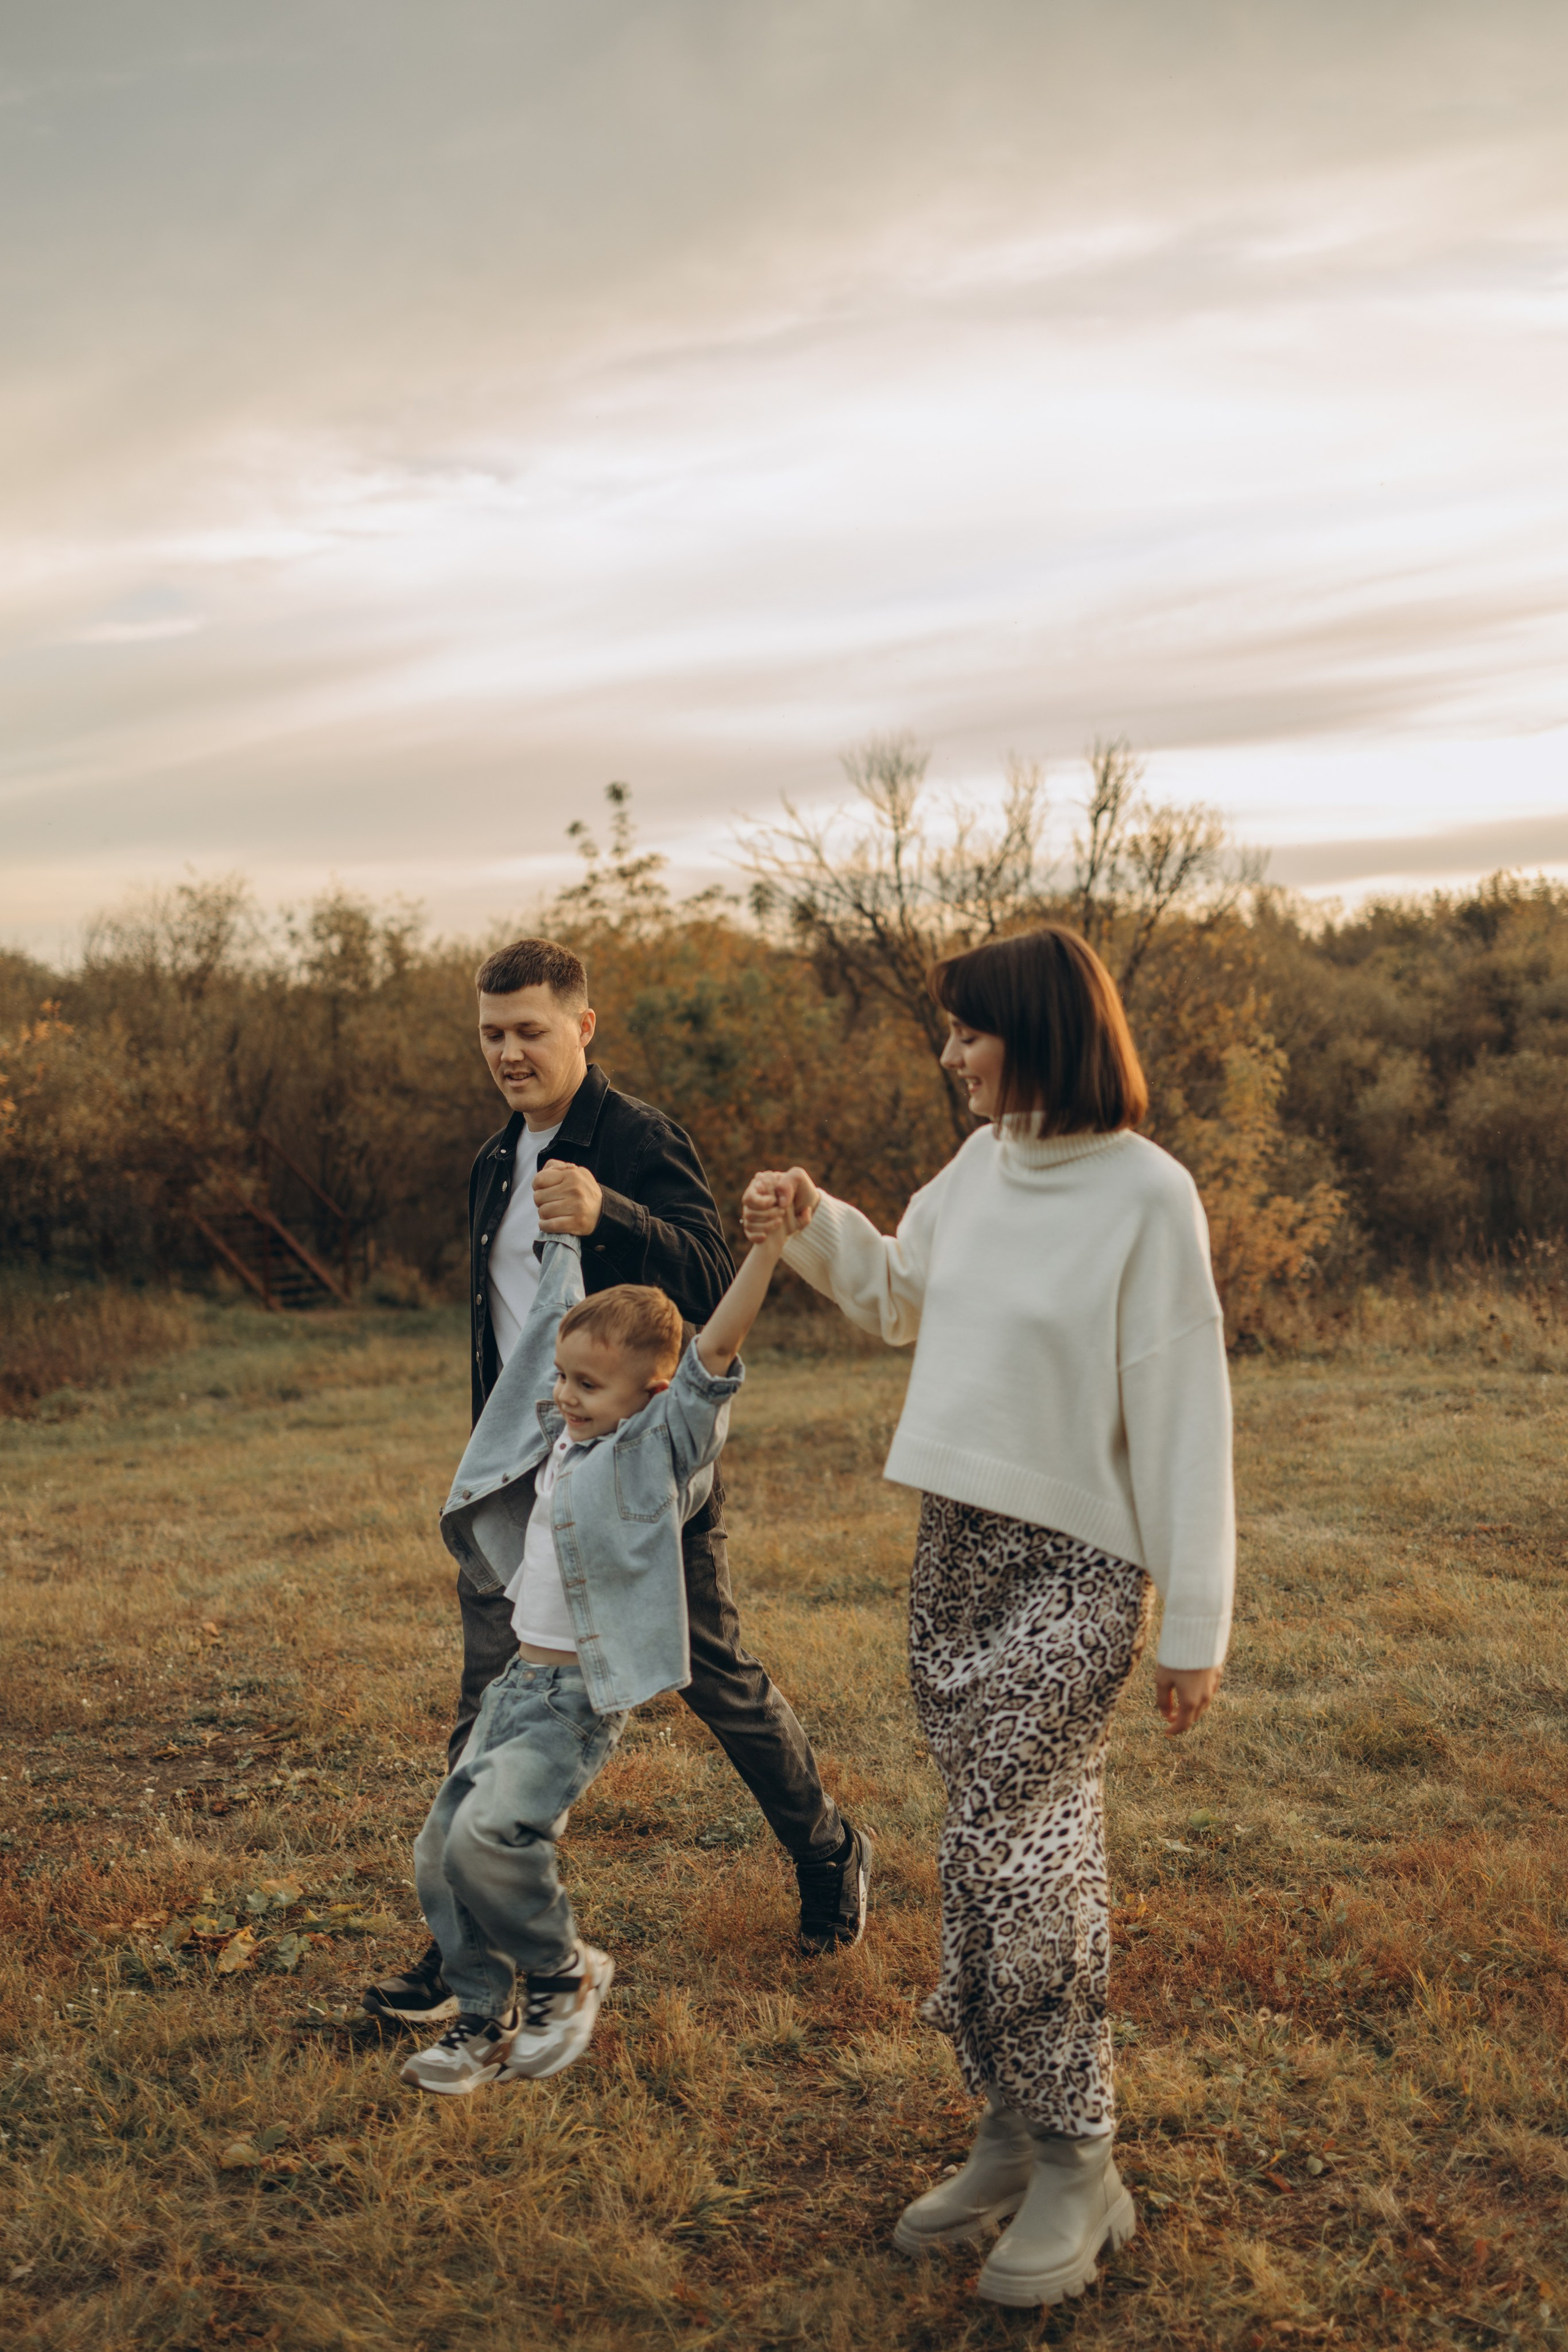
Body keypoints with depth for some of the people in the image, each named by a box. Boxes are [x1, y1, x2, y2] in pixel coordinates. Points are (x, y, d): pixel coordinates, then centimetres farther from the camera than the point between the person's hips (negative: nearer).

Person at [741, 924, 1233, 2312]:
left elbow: (1184, 1415, -14)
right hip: (955, 1549, 7)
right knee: (1014, 1857, 14)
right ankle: (1016, 2139, 28)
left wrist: (1196, 1626, -13)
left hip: (1073, 1570, -7)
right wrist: (812, 1222, 7)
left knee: (1008, 1861, -7)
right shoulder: (982, 1166, 7)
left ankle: (1075, 2166, 12)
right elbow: (900, 1298, 23)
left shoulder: (1146, 1194, -14)